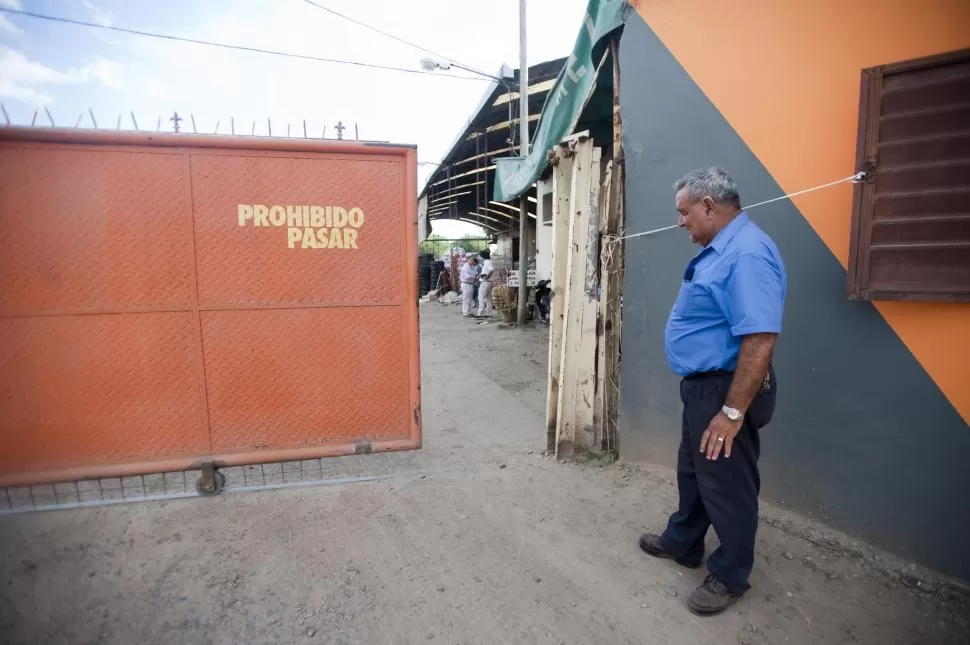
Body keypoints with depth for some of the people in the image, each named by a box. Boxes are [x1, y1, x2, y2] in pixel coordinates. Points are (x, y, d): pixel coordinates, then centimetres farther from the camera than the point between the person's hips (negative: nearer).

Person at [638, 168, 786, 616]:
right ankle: (682, 543, 43)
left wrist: (733, 412, -28)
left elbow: (760, 340, -31)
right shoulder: (717, 249, 9)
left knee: (726, 484, 8)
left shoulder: (747, 254, -25)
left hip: (725, 389, -10)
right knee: (693, 471, 24)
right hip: (701, 385, 10)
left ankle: (730, 576, 28)